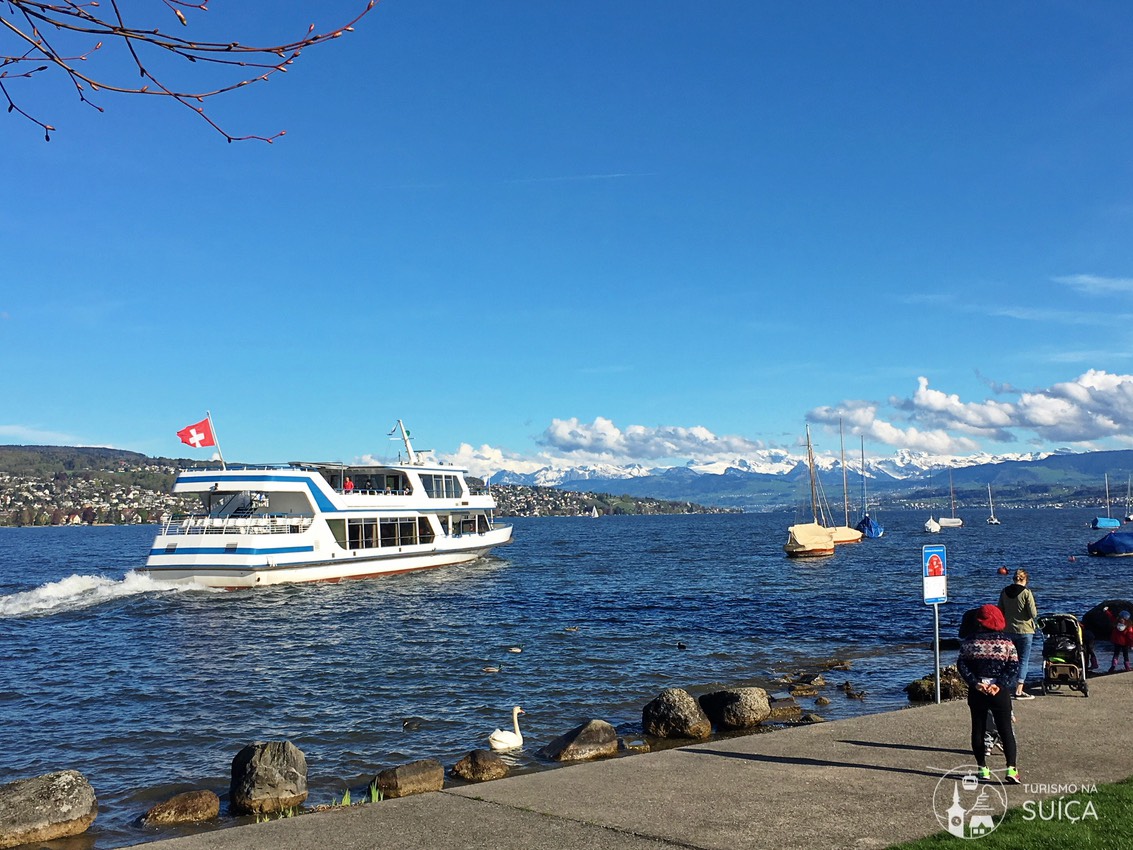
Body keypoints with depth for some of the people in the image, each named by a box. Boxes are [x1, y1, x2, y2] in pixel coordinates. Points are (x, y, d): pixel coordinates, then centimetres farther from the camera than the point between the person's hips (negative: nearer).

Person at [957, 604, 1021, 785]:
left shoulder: (971, 641, -2)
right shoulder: (1006, 642, -1)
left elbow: (961, 664, -8)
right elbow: (1014, 667, -9)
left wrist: (975, 683, -12)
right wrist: (1000, 685, -14)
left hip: (977, 692, 1)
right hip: (1000, 693, 0)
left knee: (978, 729, 11)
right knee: (1005, 729, 3)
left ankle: (983, 769, 14)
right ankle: (1011, 768, -7)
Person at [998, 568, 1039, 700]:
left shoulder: (1004, 592, 3)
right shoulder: (1026, 592, -12)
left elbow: (1000, 611, 8)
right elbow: (1033, 614, -13)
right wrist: (1035, 609, 7)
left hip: (1008, 631, 5)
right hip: (1025, 631, -5)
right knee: (1023, 661, 1)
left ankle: (1017, 687, 21)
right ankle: (1019, 691, -2)